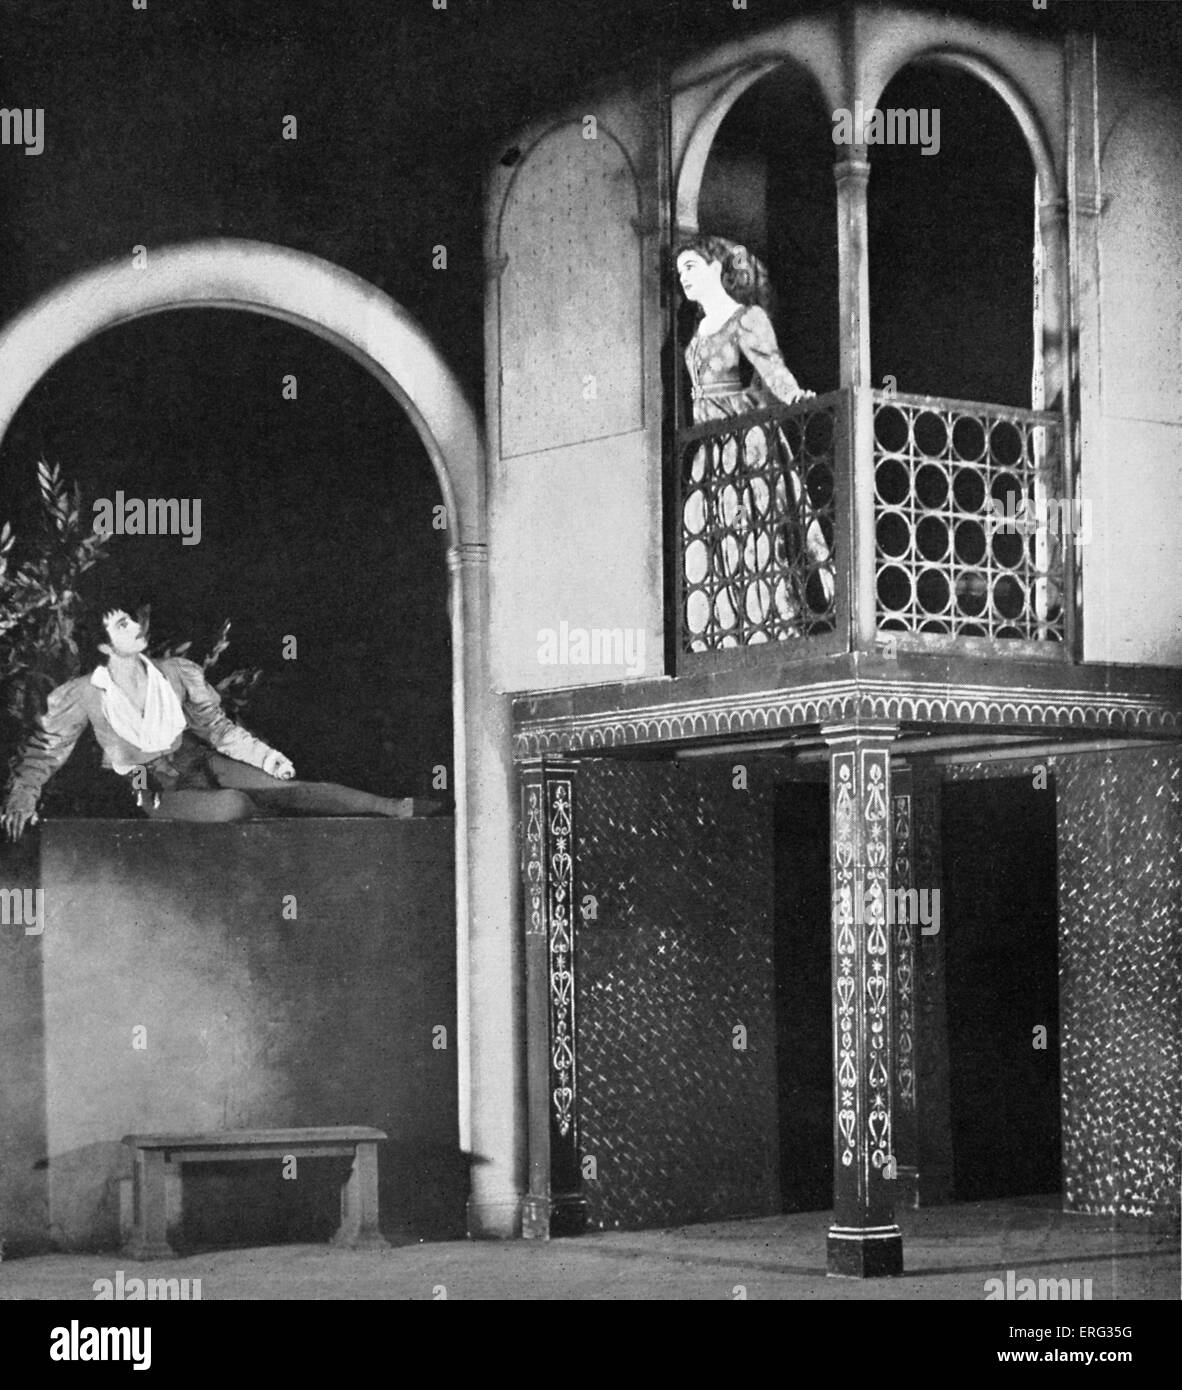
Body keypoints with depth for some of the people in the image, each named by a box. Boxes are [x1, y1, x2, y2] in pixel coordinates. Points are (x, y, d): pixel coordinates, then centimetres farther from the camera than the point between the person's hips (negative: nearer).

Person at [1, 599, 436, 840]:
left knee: (284, 786, -19)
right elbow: (42, 753, -5)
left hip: (200, 763, 3)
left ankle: (397, 808, -27)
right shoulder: (83, 696, -11)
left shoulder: (175, 674, -1)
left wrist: (266, 756, -5)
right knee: (234, 804, -35)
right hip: (159, 794, -3)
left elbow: (217, 727, 7)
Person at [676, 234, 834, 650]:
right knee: (710, 548, -1)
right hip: (709, 452, 7)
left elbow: (771, 367, -19)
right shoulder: (702, 328, 19)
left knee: (757, 543, -14)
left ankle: (780, 638, -17)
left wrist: (793, 396, -37)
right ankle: (717, 646, -4)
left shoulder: (748, 319, -3)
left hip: (746, 444, -7)